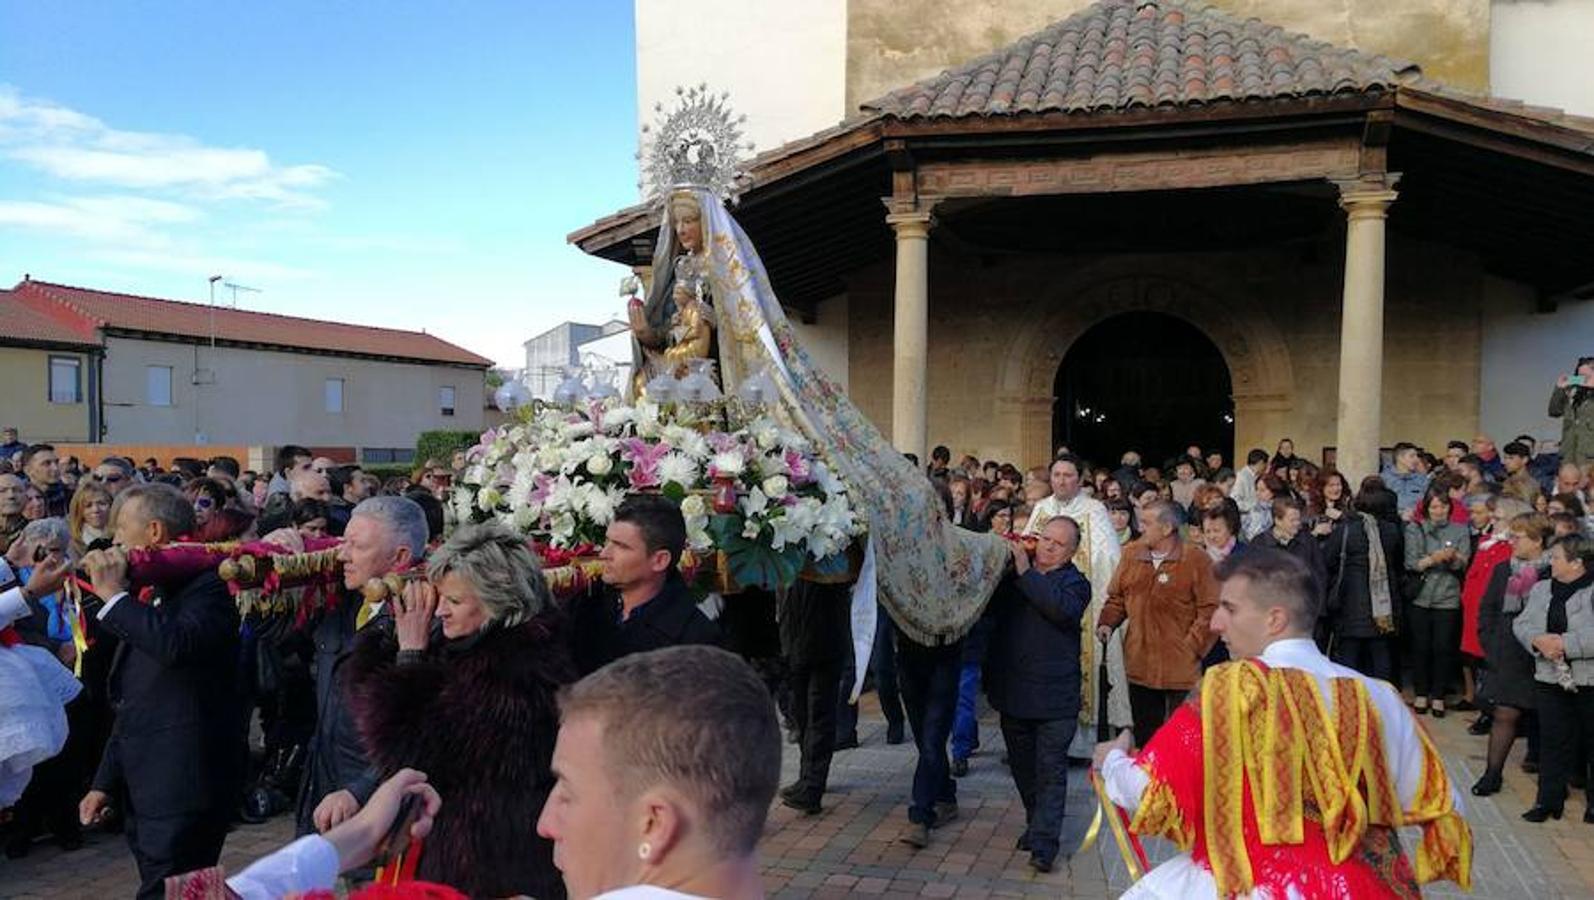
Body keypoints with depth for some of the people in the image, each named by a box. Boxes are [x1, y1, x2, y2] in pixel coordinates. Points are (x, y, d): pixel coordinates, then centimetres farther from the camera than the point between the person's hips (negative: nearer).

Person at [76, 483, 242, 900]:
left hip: (182, 790, -9)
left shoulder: (206, 587, -10)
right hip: (143, 791, 9)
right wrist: (105, 783, 23)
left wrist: (114, 595, -20)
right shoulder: (147, 597, 16)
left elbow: (177, 644, -33)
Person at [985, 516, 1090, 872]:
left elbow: (1062, 607, -24)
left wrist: (1026, 573, -22)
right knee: (1022, 765, 17)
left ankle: (1044, 842, 0)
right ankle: (1036, 822, 34)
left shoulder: (1075, 582, -3)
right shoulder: (1011, 572, 8)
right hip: (1013, 691, 5)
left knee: (1051, 769, -3)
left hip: (1055, 695, -4)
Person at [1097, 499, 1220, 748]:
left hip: (1181, 670, -5)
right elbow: (1117, 597, 15)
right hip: (1139, 667, 5)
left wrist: (1192, 647, -14)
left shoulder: (1196, 560, -9)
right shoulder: (1131, 555, 6)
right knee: (1145, 737, 16)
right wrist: (1107, 623, -1)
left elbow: (1210, 610, -10)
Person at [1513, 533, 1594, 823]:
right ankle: (1549, 799, 18)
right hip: (1550, 680, 5)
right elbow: (1521, 623, 6)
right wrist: (1539, 641, -13)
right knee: (1552, 742, 10)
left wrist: (1565, 643, -23)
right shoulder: (1542, 589, 10)